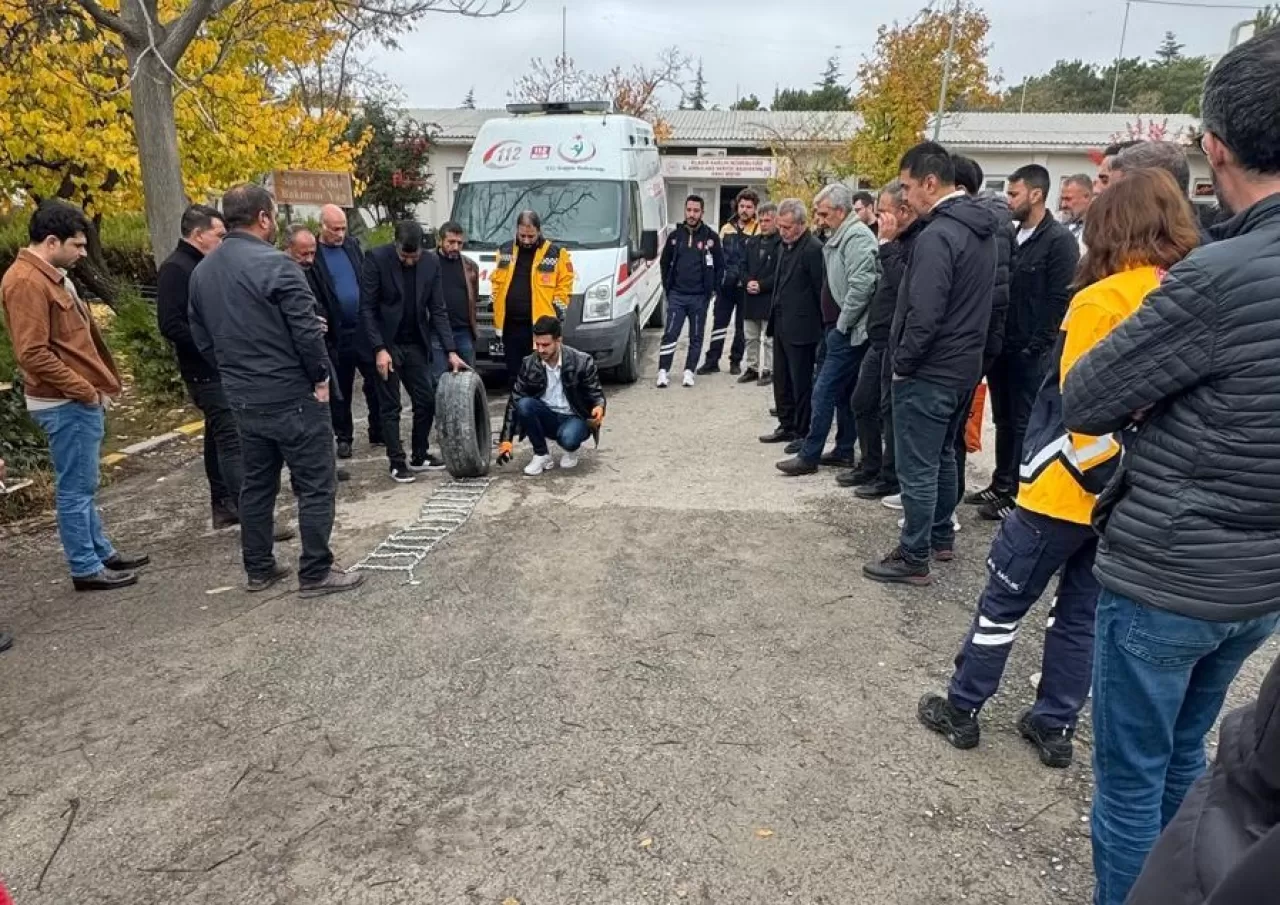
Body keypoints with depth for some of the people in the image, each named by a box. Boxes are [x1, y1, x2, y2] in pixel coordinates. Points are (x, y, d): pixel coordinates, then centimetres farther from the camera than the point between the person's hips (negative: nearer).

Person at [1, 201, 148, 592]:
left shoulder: (51, 276, 14)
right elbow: (32, 354, -22)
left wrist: (97, 386, 11)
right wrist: (85, 391, -18)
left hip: (80, 400, 10)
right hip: (66, 403, -10)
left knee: (82, 485, 18)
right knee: (76, 488, -1)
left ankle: (101, 552, 29)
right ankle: (86, 568, 9)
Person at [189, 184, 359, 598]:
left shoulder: (202, 271, 10)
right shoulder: (274, 263, -16)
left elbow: (202, 337, 14)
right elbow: (306, 330, -20)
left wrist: (232, 374, 19)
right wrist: (321, 376, -7)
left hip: (242, 398, 8)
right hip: (291, 395, -8)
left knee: (256, 483, 17)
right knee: (315, 485, 1)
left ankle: (259, 569, 25)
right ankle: (315, 573, 6)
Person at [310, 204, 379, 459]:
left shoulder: (352, 245, 8)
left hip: (365, 328, 4)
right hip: (336, 335, -3)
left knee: (375, 382, 5)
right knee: (340, 390, 8)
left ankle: (378, 433, 18)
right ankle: (343, 437, 20)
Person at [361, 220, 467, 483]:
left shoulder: (431, 263, -2)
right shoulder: (376, 258, -14)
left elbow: (438, 310, 0)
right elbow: (367, 308, -12)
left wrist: (451, 350, -7)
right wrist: (379, 349, -18)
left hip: (416, 344, 4)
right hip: (386, 344, -4)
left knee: (427, 401, 6)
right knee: (390, 406, 1)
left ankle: (419, 456, 21)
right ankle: (397, 462, 10)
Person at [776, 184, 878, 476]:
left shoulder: (857, 237, -14)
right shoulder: (841, 237, 16)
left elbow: (861, 286, -23)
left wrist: (842, 324, -16)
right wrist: (837, 325, 13)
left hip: (850, 330, -10)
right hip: (846, 328, 10)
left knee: (824, 391, -7)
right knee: (845, 392, 14)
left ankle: (809, 456, -1)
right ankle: (844, 451, 23)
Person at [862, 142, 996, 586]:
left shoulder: (937, 235, -21)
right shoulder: (983, 230, 10)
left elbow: (924, 314, -25)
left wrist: (902, 362, -12)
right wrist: (957, 350, 17)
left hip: (929, 371, -10)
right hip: (963, 365, 10)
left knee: (916, 467, -1)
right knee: (942, 454, 22)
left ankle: (913, 558, 8)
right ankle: (941, 534, 35)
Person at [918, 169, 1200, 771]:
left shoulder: (1103, 301, -18)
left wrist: (1098, 475, -12)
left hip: (1069, 488, -6)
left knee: (1003, 600, 8)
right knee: (1082, 613, 17)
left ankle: (961, 709, 21)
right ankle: (1055, 726, 28)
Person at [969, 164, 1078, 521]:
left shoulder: (1059, 240, -9)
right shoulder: (1013, 237, 13)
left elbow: (1061, 299, -15)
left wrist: (1036, 346, -16)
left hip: (1031, 352, -7)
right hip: (1002, 347, 7)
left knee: (1025, 423, 0)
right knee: (1004, 420, 15)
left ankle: (1019, 494, 9)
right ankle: (1002, 484, 26)